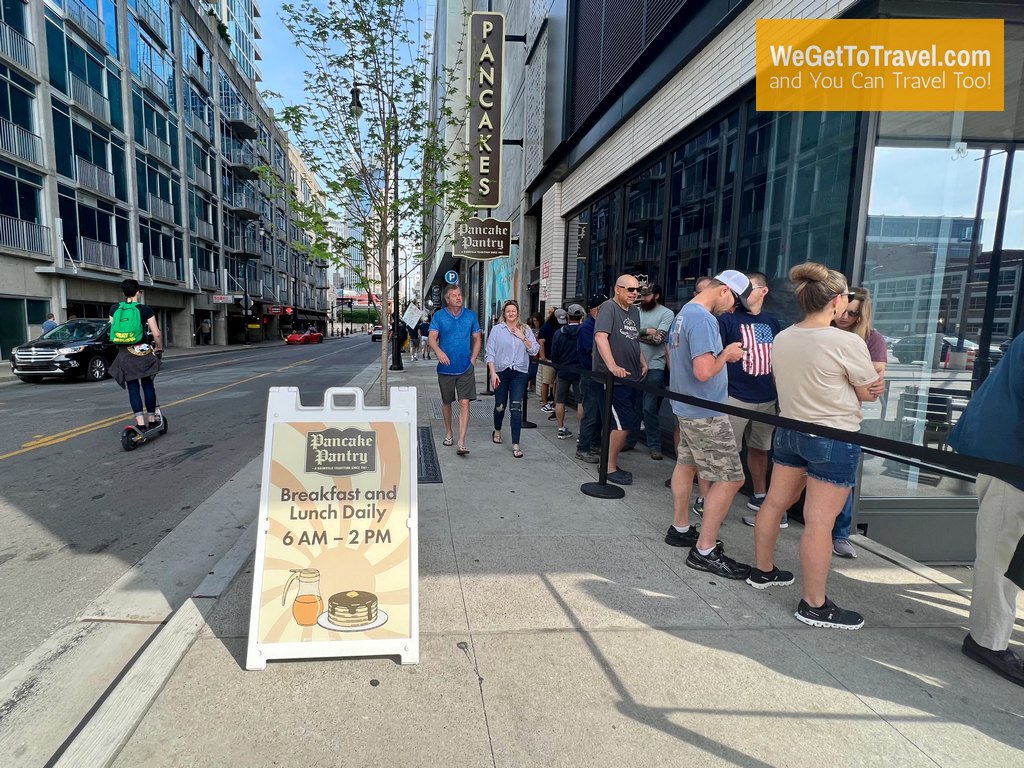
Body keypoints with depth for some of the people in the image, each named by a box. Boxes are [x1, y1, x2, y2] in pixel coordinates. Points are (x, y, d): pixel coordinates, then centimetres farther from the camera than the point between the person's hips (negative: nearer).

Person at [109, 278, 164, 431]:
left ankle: (140, 423, -4)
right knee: (147, 385, 11)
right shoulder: (146, 310, -5)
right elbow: (157, 334, -9)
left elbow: (113, 331, 10)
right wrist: (159, 348, 8)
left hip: (125, 354, 2)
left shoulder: (114, 309, 4)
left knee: (133, 387, 3)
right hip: (144, 352, -1)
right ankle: (152, 420, 16)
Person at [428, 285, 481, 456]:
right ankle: (448, 433, 36)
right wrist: (438, 351, -30)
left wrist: (473, 359, -1)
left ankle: (461, 443, -10)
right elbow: (431, 338, -9)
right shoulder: (439, 316, 0)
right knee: (446, 402, 15)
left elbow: (477, 339, 10)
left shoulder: (470, 316, 5)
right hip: (446, 367, 0)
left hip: (466, 368, 0)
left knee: (465, 403, -9)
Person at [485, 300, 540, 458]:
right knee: (500, 406, 12)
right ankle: (497, 431, 43)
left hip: (519, 373, 0)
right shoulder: (497, 329, 3)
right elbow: (490, 353, 0)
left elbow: (534, 350, 3)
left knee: (516, 408, -7)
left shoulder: (525, 330, 8)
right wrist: (493, 372, -9)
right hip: (501, 372, 0)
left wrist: (523, 338, -8)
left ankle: (516, 445, -5)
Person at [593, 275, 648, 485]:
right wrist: (612, 366, -34)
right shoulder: (609, 307, -11)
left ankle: (611, 463, 25)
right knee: (623, 424, -8)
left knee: (619, 423, 13)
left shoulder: (634, 311, 16)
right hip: (614, 379, -9)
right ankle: (610, 468, 5)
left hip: (631, 377, 9)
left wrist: (643, 362, 18)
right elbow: (600, 336, -25)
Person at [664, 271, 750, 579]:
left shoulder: (683, 313, 11)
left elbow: (673, 358, 22)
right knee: (729, 479, -4)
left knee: (686, 464, 19)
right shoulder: (703, 319, -21)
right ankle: (705, 551, 2)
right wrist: (726, 354, -10)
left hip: (687, 407, 11)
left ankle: (680, 528, 32)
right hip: (705, 413, -10)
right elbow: (704, 371, -29)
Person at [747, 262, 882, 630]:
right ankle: (814, 605, 11)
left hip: (789, 430, 7)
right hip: (834, 440, -7)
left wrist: (837, 384, 6)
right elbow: (871, 392, -5)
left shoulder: (781, 338, 1)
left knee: (775, 503, 17)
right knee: (819, 522, 0)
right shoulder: (847, 342, -18)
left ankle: (762, 571, 34)